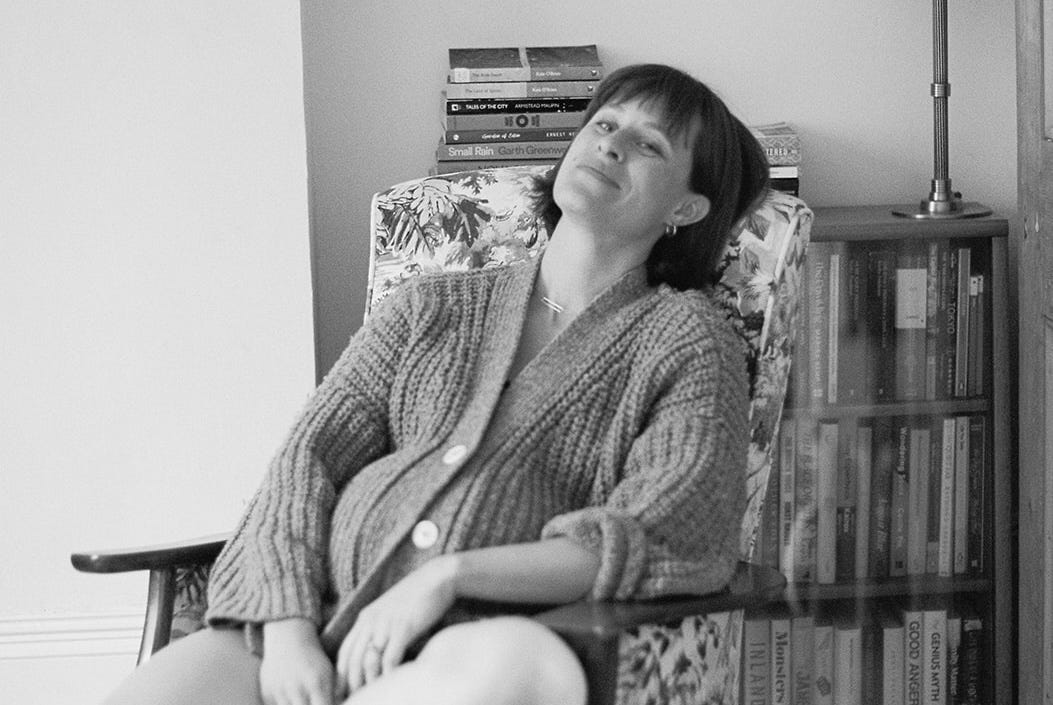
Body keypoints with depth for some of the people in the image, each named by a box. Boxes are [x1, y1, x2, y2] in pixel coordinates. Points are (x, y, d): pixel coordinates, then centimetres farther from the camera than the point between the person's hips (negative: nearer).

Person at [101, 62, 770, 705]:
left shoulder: (688, 335, 11)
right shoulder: (433, 307, 22)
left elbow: (674, 538, -4)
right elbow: (311, 454, 11)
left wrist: (449, 574, -14)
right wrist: (288, 627, -8)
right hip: (325, 619, 1)